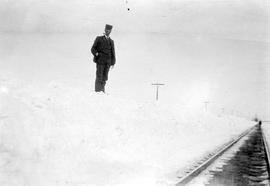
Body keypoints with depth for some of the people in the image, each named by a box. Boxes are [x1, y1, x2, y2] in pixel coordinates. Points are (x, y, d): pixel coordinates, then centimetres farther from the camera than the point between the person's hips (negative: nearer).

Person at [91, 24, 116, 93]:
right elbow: (93, 49, 5)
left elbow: (113, 53, 14)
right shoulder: (99, 39, 6)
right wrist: (96, 53, -15)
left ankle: (102, 90, 10)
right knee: (99, 76, -7)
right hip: (100, 61, -3)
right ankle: (97, 90, -3)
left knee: (104, 77, 2)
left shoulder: (111, 41, 15)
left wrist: (113, 63, 5)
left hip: (108, 62, 3)